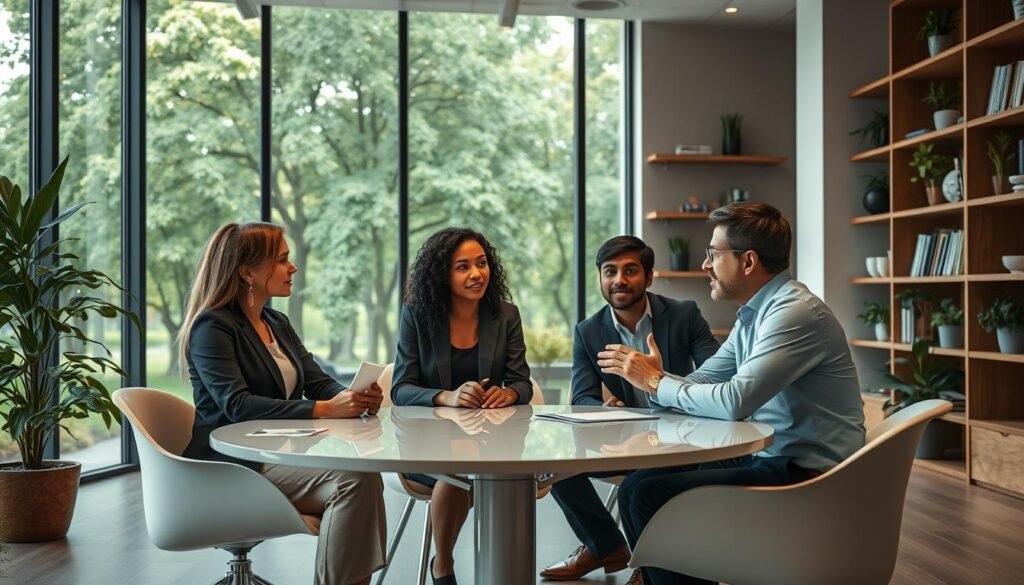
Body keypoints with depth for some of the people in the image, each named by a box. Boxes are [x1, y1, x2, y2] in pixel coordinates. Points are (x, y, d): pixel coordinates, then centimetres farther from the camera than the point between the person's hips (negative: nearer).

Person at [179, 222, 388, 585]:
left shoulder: (278, 323, 18)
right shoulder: (212, 327, -9)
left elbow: (318, 382, 11)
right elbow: (237, 405, -21)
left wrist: (356, 398, -13)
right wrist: (323, 410, -30)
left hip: (282, 452, 7)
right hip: (235, 466, -7)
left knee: (364, 473, -23)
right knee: (353, 479, -28)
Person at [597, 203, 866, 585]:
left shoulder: (795, 311, -20)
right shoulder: (754, 313, 11)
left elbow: (734, 401, -28)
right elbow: (702, 383, 12)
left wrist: (656, 383, -14)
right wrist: (656, 377, -8)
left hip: (807, 474, -9)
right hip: (769, 457, 9)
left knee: (651, 496, -15)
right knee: (636, 485, 4)